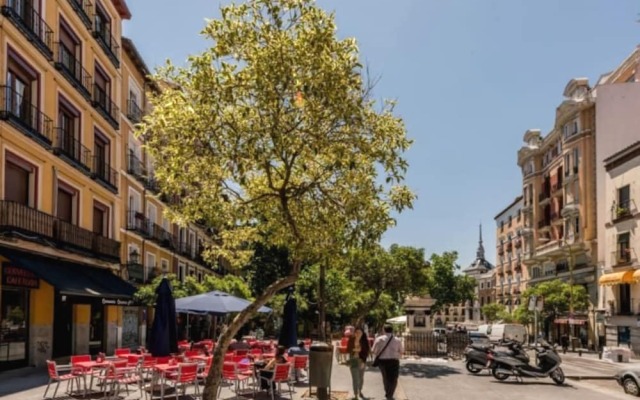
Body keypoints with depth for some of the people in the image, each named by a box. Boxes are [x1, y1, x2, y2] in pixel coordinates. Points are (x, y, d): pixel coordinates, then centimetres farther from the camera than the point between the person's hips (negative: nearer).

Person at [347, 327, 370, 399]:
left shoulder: (365, 341, -6)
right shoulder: (351, 340, -5)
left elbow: (366, 352, -6)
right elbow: (348, 350, 1)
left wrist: (363, 361, -14)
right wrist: (353, 350, -18)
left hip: (362, 361, 1)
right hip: (353, 361, -1)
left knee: (361, 378, 14)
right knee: (355, 379, -6)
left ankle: (360, 391, 37)